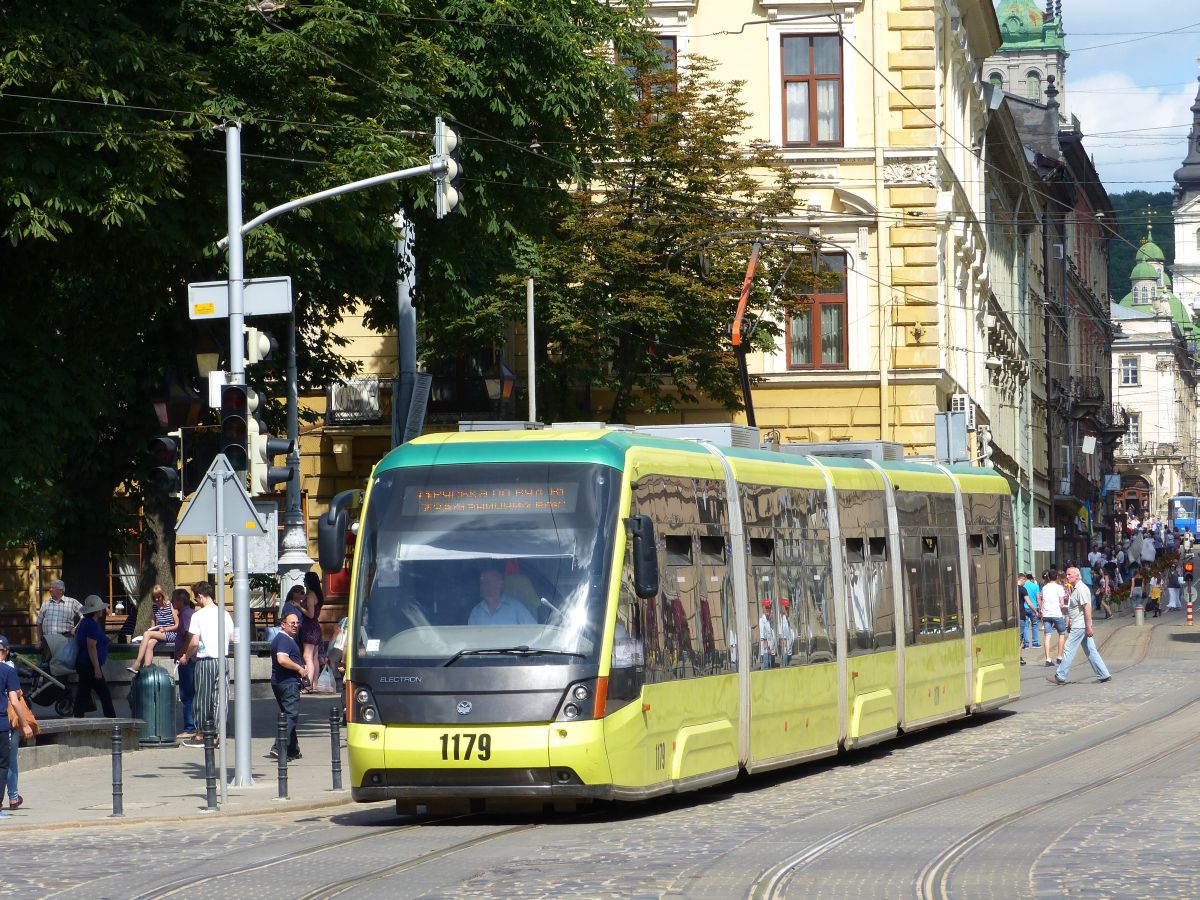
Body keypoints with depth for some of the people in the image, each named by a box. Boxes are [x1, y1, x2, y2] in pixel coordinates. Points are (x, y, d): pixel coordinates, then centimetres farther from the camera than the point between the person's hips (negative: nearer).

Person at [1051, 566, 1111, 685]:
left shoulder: (1081, 589, -16)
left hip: (1080, 626, -10)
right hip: (1076, 625, 10)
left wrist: (1088, 627, -24)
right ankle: (1104, 675, 9)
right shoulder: (1075, 589, 17)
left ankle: (1060, 677, -1)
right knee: (1091, 651, 9)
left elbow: (1087, 608, -21)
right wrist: (1069, 624, 26)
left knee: (1069, 650, -5)